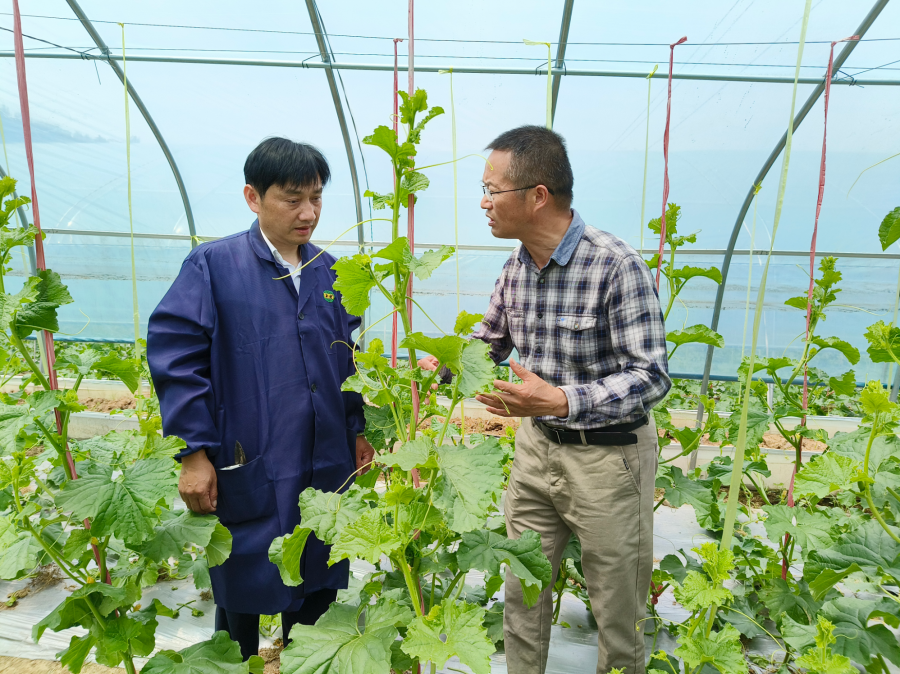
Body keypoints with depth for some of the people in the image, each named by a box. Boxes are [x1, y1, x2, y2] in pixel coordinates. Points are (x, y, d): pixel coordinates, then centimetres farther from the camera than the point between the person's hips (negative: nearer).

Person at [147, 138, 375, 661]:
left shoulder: (328, 272, 7)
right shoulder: (214, 265, -8)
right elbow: (172, 354, -11)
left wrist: (358, 430, 11)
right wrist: (194, 451, -14)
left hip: (326, 470, 5)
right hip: (247, 473, -4)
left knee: (317, 593, 20)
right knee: (242, 595, 15)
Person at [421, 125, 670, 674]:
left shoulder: (618, 267, -22)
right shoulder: (517, 266, 0)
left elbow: (651, 378, -22)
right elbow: (493, 338, 16)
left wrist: (562, 400, -34)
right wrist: (449, 359, -3)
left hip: (607, 454, -6)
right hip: (536, 444, 6)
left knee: (617, 610, 14)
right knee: (521, 593, 19)